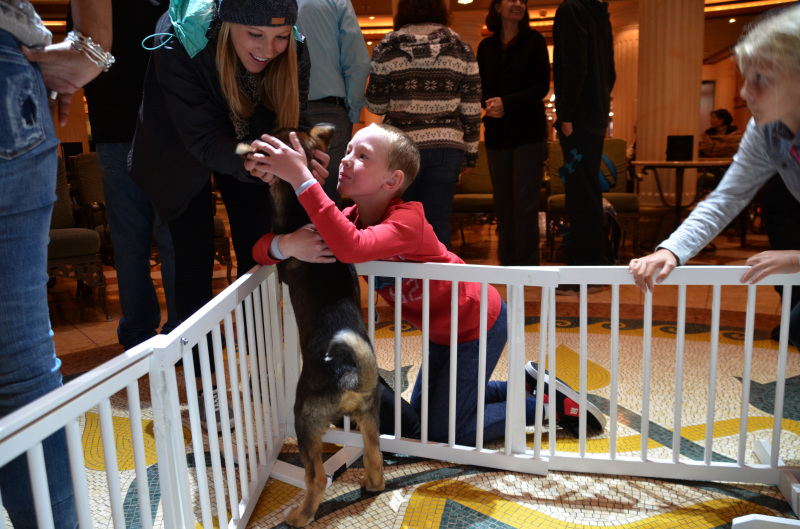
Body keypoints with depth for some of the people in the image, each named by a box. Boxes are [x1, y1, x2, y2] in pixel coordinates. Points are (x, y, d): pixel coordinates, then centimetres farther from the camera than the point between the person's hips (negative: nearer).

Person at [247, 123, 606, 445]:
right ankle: (526, 385, 29)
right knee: (421, 413, 23)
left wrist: (301, 178, -51)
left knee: (444, 431, 1)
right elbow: (261, 250, -13)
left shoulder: (407, 221, -31)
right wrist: (286, 244, -38)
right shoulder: (350, 219, -9)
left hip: (479, 324, -8)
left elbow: (353, 249, -53)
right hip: (444, 329, 8)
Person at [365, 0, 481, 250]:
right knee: (438, 224, 6)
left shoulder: (387, 48, 1)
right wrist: (470, 153, 10)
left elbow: (375, 105, 2)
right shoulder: (460, 48, 4)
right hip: (447, 147, 1)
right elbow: (471, 110, 3)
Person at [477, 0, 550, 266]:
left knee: (524, 199, -6)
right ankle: (507, 261, 15)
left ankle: (526, 264, 1)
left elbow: (542, 86, -5)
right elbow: (479, 87, 11)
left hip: (528, 129, -3)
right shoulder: (486, 46, 11)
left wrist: (507, 103, -16)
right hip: (496, 131, 3)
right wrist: (487, 104, -11)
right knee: (502, 199, 5)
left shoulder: (534, 41, 2)